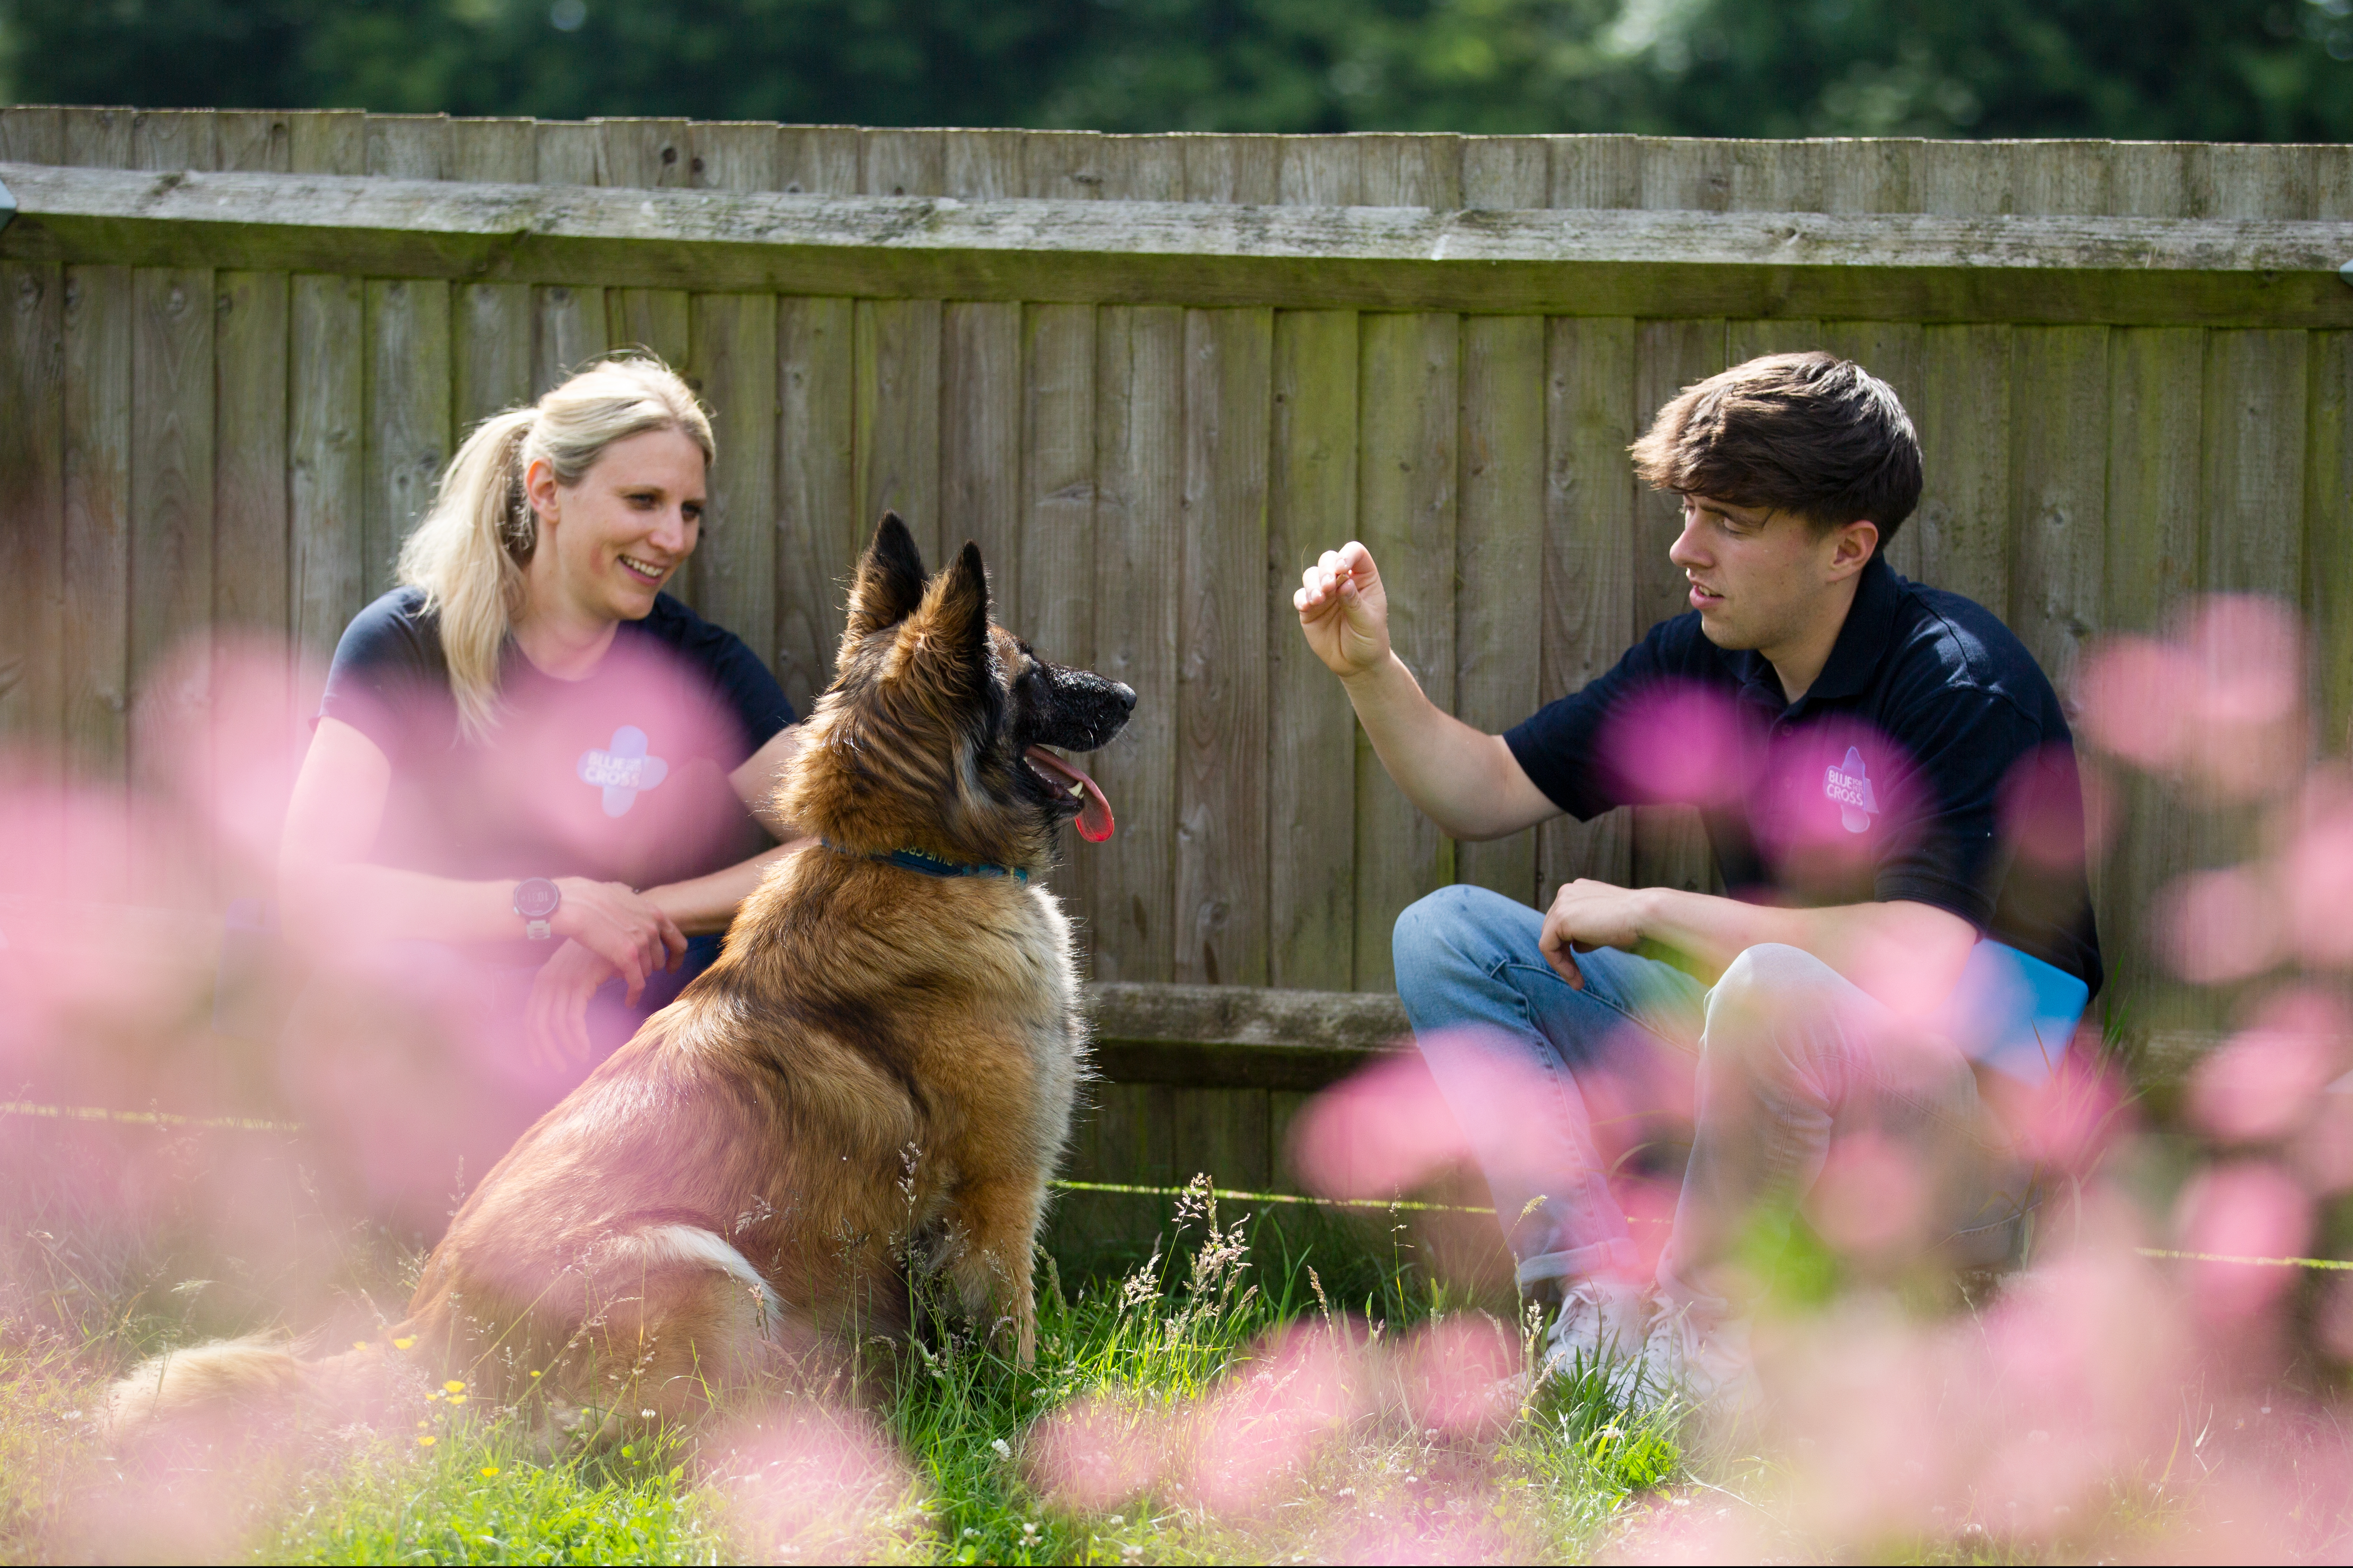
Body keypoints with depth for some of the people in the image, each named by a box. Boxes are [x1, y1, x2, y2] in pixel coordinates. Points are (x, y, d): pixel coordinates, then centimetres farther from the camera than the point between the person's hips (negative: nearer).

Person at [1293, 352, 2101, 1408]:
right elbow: (1487, 793, 14)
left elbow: (1918, 959, -32)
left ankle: (1704, 1337, -18)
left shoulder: (1960, 681, -20)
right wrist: (1371, 669, -6)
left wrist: (1650, 916, -23)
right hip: (1769, 1057, 8)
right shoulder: (1701, 663, 3)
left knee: (1774, 989, -39)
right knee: (1447, 934, 2)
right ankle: (1601, 1303, -12)